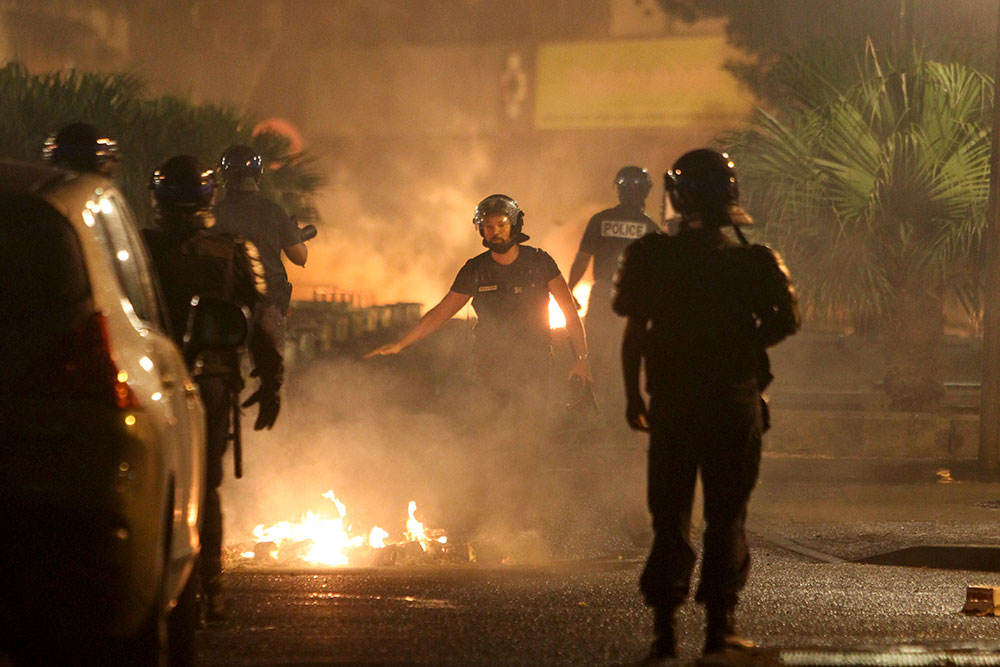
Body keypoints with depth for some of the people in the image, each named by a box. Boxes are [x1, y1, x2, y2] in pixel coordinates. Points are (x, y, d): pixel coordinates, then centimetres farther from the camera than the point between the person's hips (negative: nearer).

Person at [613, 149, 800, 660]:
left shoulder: (653, 258, -3)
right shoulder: (751, 262, -3)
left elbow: (634, 333, -2)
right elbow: (786, 319, -7)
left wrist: (632, 396, 7)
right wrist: (745, 346, 11)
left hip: (671, 402, 0)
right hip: (735, 402, 0)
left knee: (670, 514, 7)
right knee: (726, 516, 8)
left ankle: (665, 626, 0)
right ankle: (719, 623, 4)